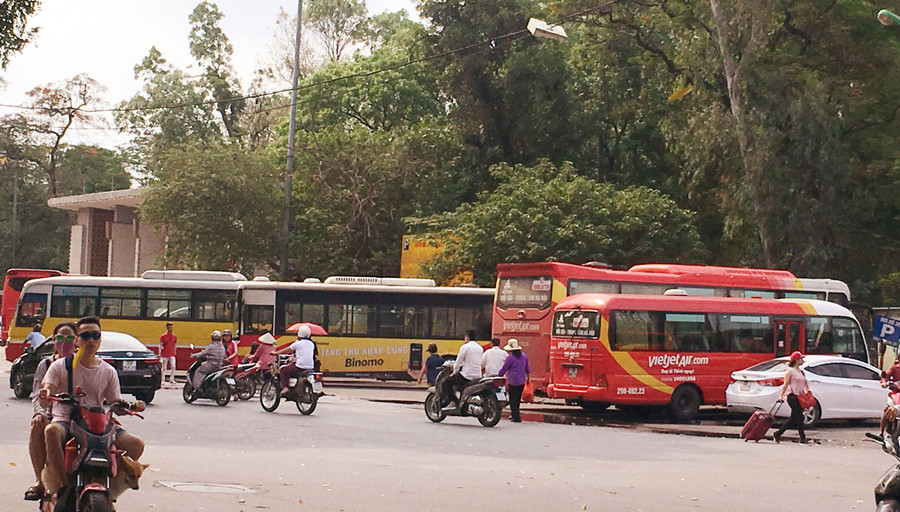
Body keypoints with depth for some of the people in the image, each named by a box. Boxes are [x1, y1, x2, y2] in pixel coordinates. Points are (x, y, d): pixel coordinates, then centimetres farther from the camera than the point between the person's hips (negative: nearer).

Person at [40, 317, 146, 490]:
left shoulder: (108, 371, 13)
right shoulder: (60, 366, 4)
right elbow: (45, 402, -5)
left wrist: (132, 407, -8)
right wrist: (45, 396, -30)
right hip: (65, 420, -3)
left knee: (136, 444, -17)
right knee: (51, 431, -39)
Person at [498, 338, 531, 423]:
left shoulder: (510, 358, -14)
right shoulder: (524, 355, 7)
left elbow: (503, 369, -7)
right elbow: (527, 367, 16)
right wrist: (528, 377, 27)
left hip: (513, 382, -7)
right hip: (522, 381, 7)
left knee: (513, 400, -1)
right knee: (518, 399, 17)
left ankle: (516, 417, -4)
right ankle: (514, 414, 28)